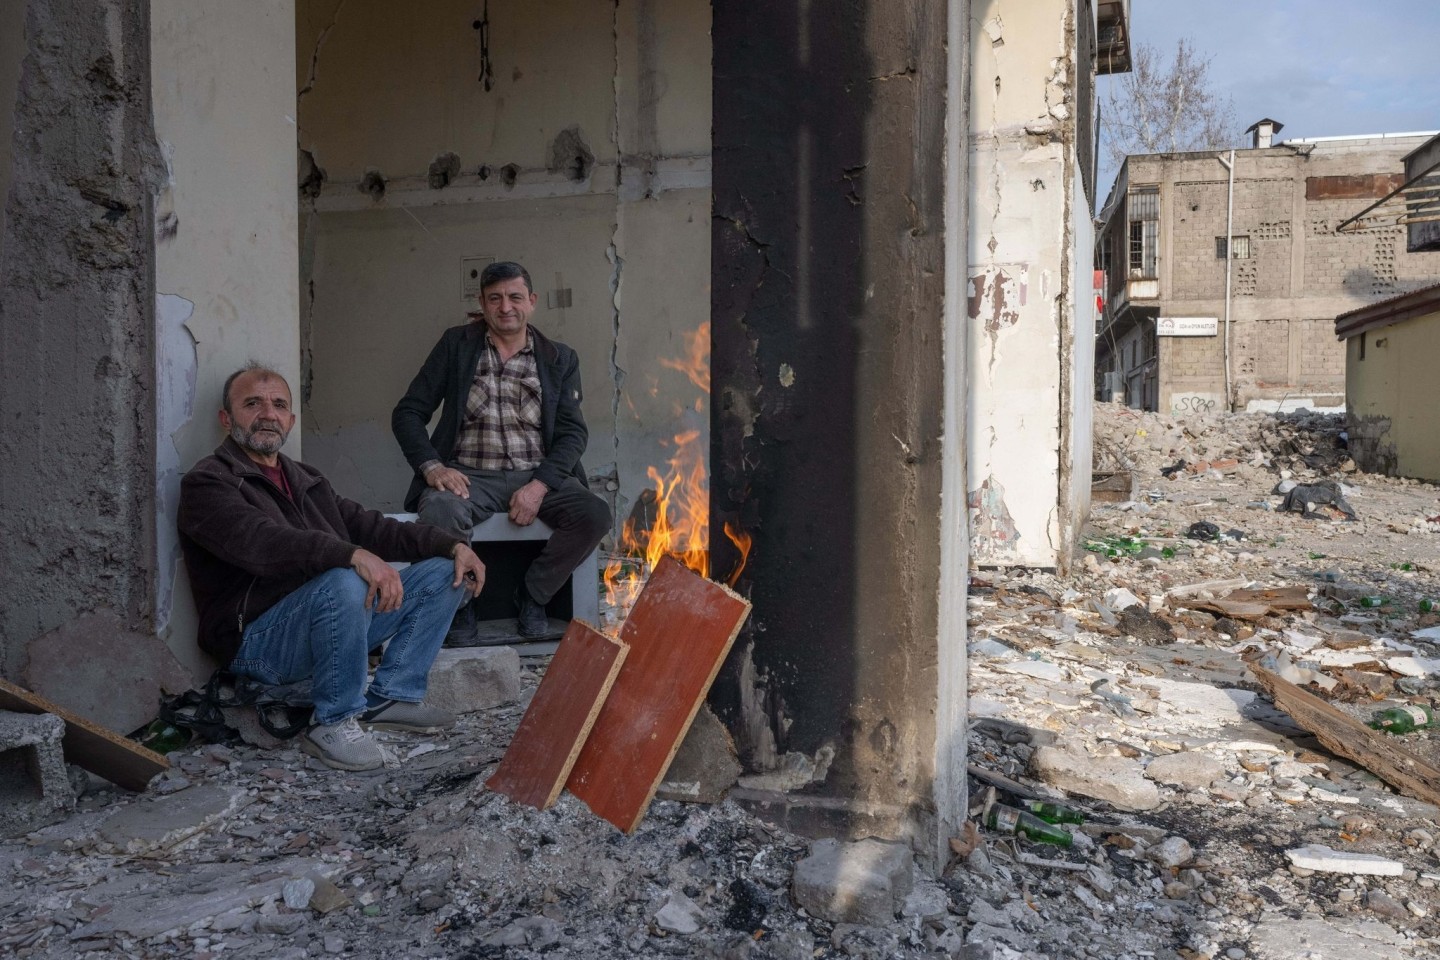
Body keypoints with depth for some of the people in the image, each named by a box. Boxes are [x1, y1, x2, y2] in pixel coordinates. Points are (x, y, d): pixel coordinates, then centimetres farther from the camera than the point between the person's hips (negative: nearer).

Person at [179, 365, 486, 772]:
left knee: (445, 574, 2)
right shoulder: (207, 483, -6)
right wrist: (354, 555, -40)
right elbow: (261, 542, -26)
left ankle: (391, 696, -1)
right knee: (343, 584, -37)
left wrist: (453, 546, 1)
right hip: (258, 638, -8)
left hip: (331, 619, 8)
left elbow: (369, 526, 15)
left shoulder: (305, 480, 21)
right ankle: (334, 723, -19)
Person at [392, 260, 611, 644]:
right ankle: (459, 605, -8)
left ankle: (531, 596, -1)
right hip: (469, 476, -1)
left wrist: (539, 486, -15)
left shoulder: (560, 359, 13)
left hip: (538, 476, 2)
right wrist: (432, 466, -13)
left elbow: (573, 433, 4)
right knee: (440, 511, -35)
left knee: (595, 514, -26)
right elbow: (407, 413, 7)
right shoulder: (456, 345, 10)